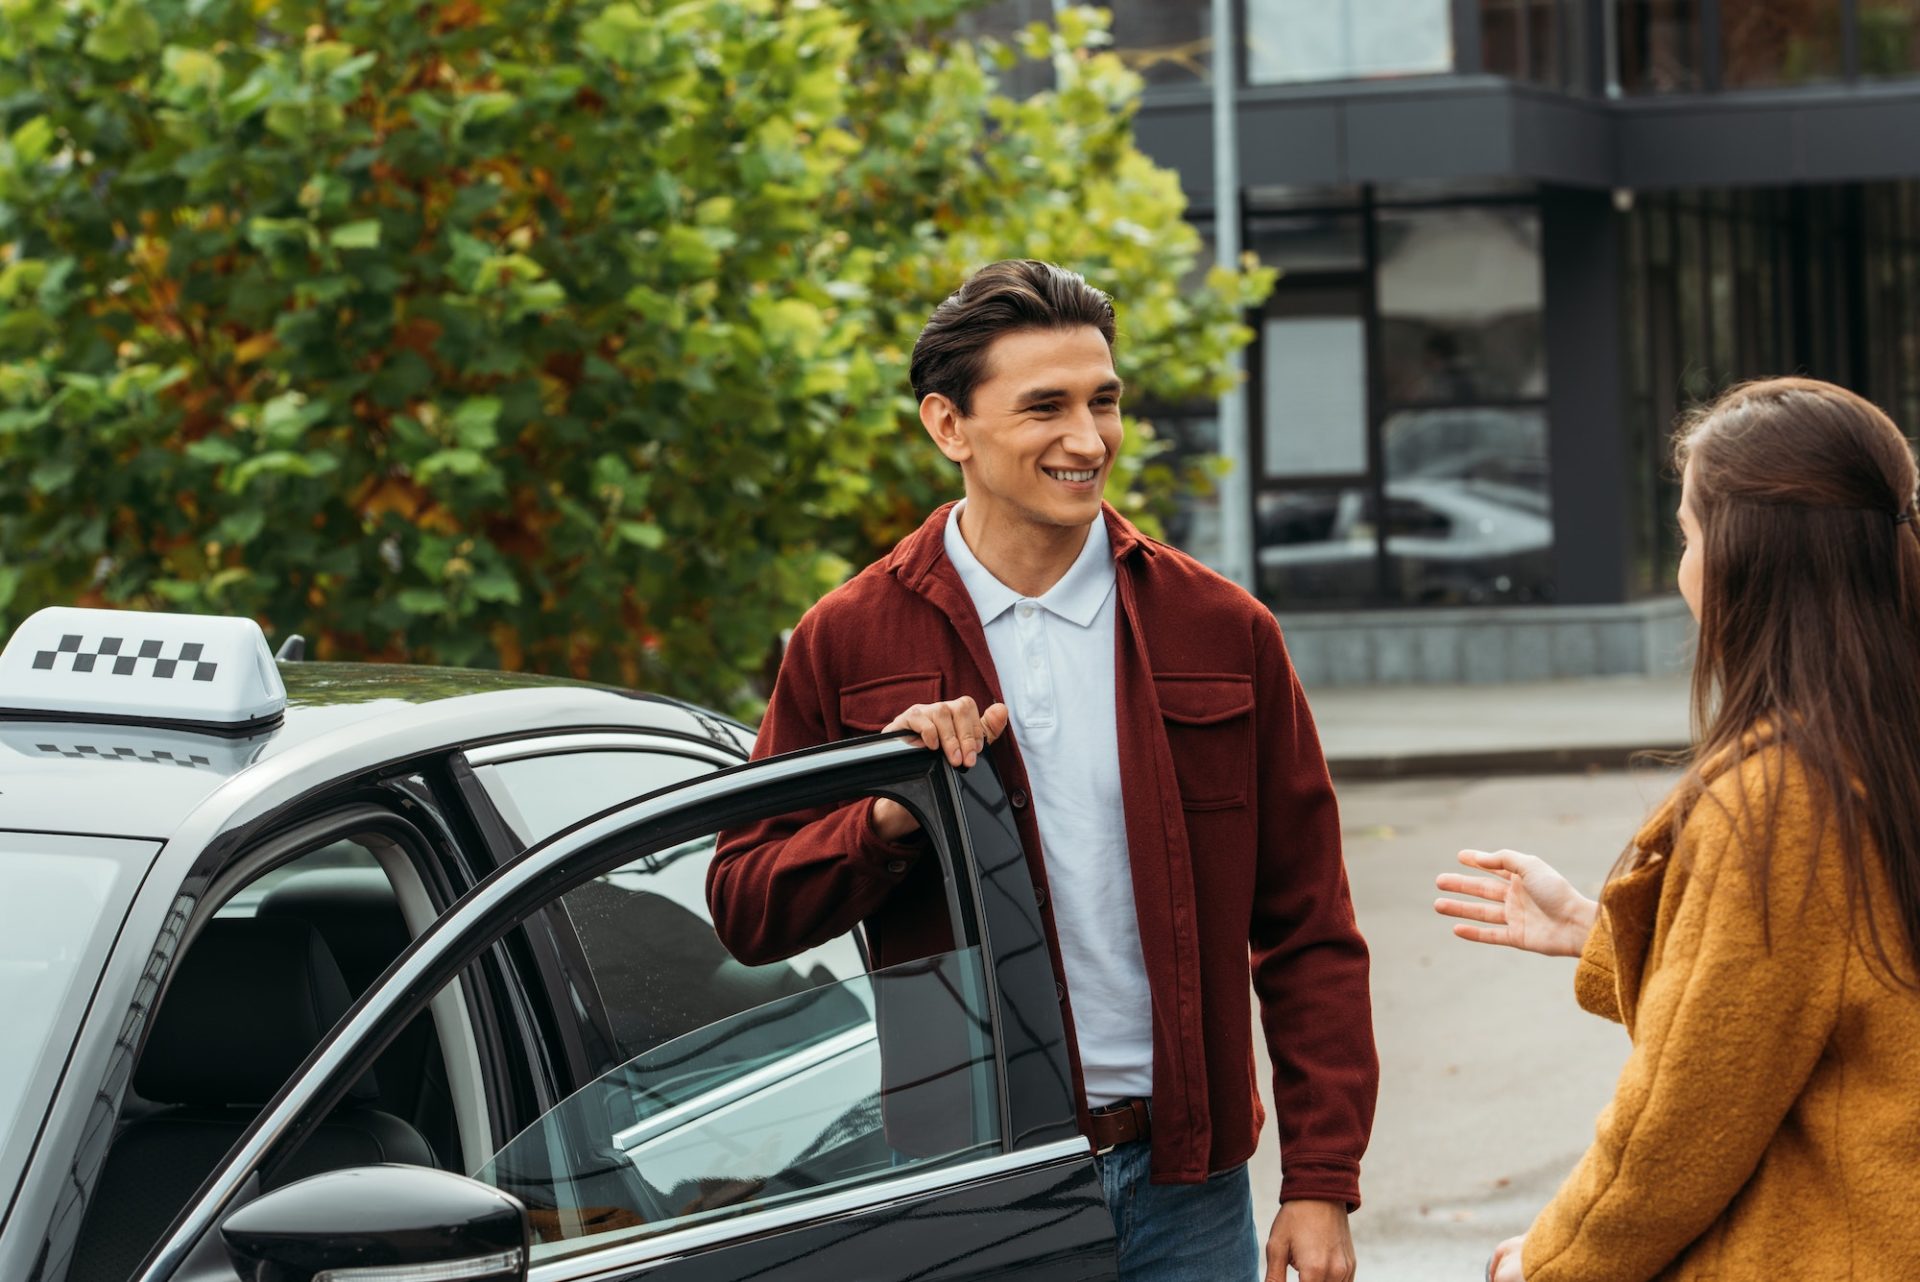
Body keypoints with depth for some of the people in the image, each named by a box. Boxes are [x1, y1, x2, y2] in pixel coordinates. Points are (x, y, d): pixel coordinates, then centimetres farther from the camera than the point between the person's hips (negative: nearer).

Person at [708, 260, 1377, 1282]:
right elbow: (744, 910, 0)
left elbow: (1307, 930, 5)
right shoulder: (847, 643, 1)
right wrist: (887, 819, -18)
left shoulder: (1221, 631, 5)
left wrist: (1322, 1181, -1)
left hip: (1183, 1190, 1)